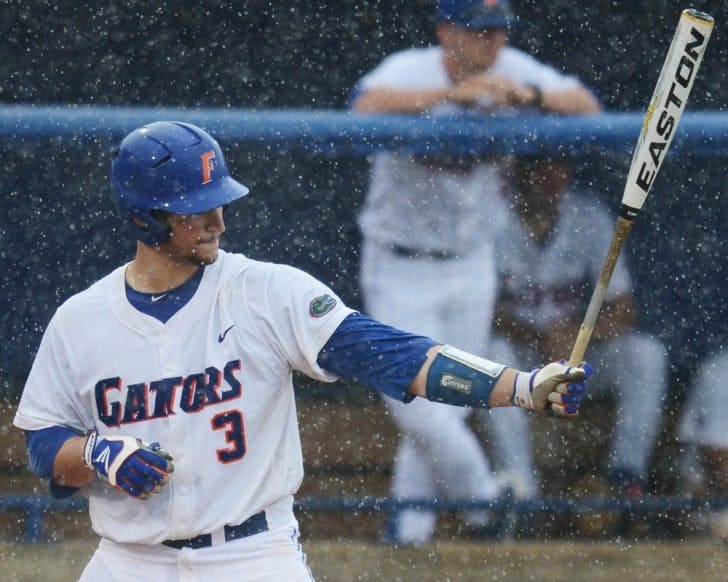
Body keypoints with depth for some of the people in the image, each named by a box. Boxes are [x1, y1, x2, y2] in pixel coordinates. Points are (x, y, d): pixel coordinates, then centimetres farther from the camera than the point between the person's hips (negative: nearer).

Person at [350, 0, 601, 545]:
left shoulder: (512, 71, -7)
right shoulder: (409, 71, -21)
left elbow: (587, 106, -14)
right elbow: (366, 106, -42)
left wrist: (531, 96, -33)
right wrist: (455, 93, -50)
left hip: (471, 266, 4)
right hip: (399, 269, -4)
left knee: (450, 400, 10)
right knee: (413, 395, -10)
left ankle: (411, 516, 26)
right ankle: (482, 493, 9)